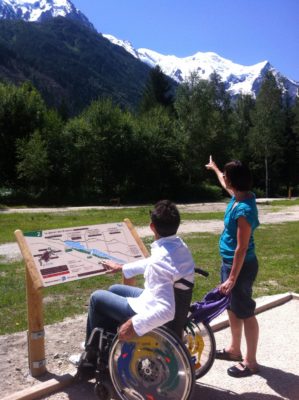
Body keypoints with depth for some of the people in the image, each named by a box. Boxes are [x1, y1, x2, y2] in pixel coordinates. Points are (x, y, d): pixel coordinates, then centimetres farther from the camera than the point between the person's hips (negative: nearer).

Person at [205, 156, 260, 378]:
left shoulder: (244, 210, -27)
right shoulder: (239, 196, 0)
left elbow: (242, 248, -25)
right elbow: (225, 184, 26)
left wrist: (232, 278, -21)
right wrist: (215, 168, 42)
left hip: (241, 266, -10)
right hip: (229, 262, 10)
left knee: (245, 313, 4)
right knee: (233, 308, 21)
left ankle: (250, 362, 19)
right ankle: (234, 349, 38)